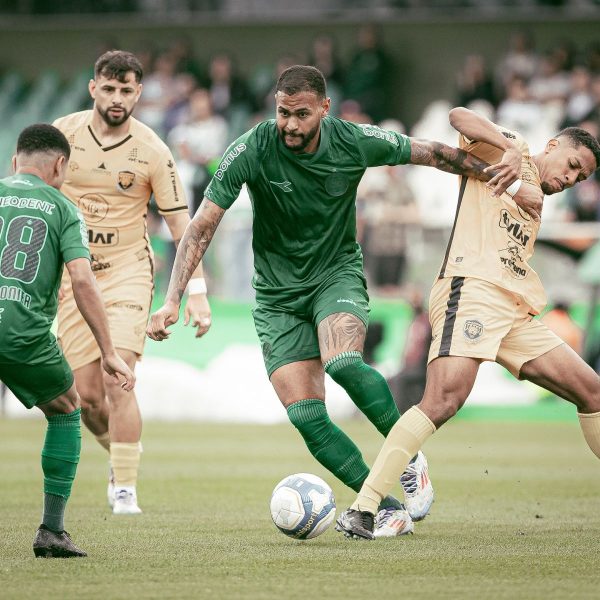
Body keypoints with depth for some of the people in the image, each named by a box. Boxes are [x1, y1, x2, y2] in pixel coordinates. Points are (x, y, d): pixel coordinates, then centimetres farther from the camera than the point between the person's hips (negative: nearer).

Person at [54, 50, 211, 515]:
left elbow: (180, 223, -5)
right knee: (86, 394, 1)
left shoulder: (152, 151, -8)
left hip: (127, 272, -2)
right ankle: (121, 453, 30)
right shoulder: (64, 133, -3)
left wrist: (197, 290, -12)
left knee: (117, 381, -18)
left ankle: (126, 489, -10)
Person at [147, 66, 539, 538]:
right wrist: (173, 301, -24)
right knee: (306, 418, -12)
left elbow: (433, 154, 2)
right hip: (278, 295, 1)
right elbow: (201, 228, -16)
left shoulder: (354, 142, -14)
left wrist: (491, 172, -8)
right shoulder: (251, 151, -18)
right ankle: (389, 510, -1)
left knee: (343, 363, -32)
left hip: (337, 274, -1)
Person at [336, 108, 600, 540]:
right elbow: (459, 117, -6)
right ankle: (363, 508, -29)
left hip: (516, 314, 9)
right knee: (445, 400, -26)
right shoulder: (508, 151, 11)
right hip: (472, 289, -9)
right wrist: (510, 146, -18)